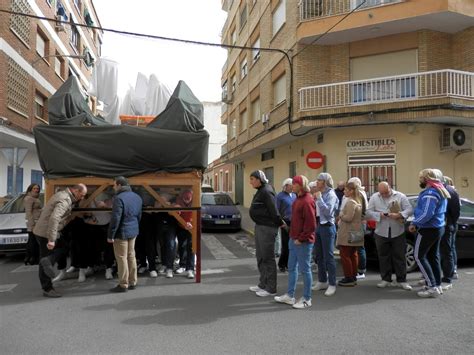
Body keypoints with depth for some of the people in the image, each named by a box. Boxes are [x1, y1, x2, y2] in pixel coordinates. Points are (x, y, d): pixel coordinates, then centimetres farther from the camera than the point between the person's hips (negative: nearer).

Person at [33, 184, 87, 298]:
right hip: (45, 233, -9)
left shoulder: (62, 194, 10)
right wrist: (51, 239, -32)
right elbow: (54, 219, -32)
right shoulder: (65, 200, -21)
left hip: (42, 231, 9)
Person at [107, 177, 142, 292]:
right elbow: (139, 216, 15)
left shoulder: (119, 198, -19)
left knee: (122, 258, 0)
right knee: (131, 256, 15)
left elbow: (115, 219, -21)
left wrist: (110, 235, -15)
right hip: (133, 231, 8)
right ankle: (132, 282, 22)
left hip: (121, 233, -8)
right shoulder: (137, 197, 8)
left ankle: (123, 285, 7)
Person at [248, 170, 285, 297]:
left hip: (267, 228, -10)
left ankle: (271, 288, 8)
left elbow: (273, 210, -19)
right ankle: (263, 284, 30)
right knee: (261, 257, 17)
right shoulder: (260, 191, 14)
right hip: (260, 226, 10)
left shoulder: (267, 192, -17)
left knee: (268, 258, -2)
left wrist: (280, 223, -8)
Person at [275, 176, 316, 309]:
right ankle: (290, 296, 28)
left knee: (305, 269, 3)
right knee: (292, 268, 16)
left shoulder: (307, 201, -18)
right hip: (294, 240, 9)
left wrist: (301, 239, -16)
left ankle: (306, 299, 17)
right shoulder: (298, 199, 11)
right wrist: (293, 236, 14)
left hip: (303, 242, -9)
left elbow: (311, 225, -21)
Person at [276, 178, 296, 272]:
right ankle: (282, 264, 13)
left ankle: (288, 263, 18)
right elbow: (277, 211, -7)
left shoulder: (294, 195, 14)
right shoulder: (280, 196, -4)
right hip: (286, 223, -5)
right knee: (286, 244, -2)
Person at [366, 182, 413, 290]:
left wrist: (399, 215, -22)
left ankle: (401, 280, 15)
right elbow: (369, 211, 3)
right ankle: (386, 279, 20)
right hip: (381, 233, 2)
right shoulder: (374, 197, 4)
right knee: (383, 257, 8)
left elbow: (409, 209, -5)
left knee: (400, 256, 4)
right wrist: (379, 215, -16)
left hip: (398, 232, -1)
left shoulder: (400, 196, -1)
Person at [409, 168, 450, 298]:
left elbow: (427, 214, -28)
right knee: (433, 257, 15)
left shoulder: (430, 193, -21)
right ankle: (437, 285, 19)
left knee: (419, 257, -4)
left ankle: (432, 287, -5)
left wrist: (414, 223, -14)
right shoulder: (440, 191, 13)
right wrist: (418, 224, 11)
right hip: (438, 227, 10)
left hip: (429, 229, -10)